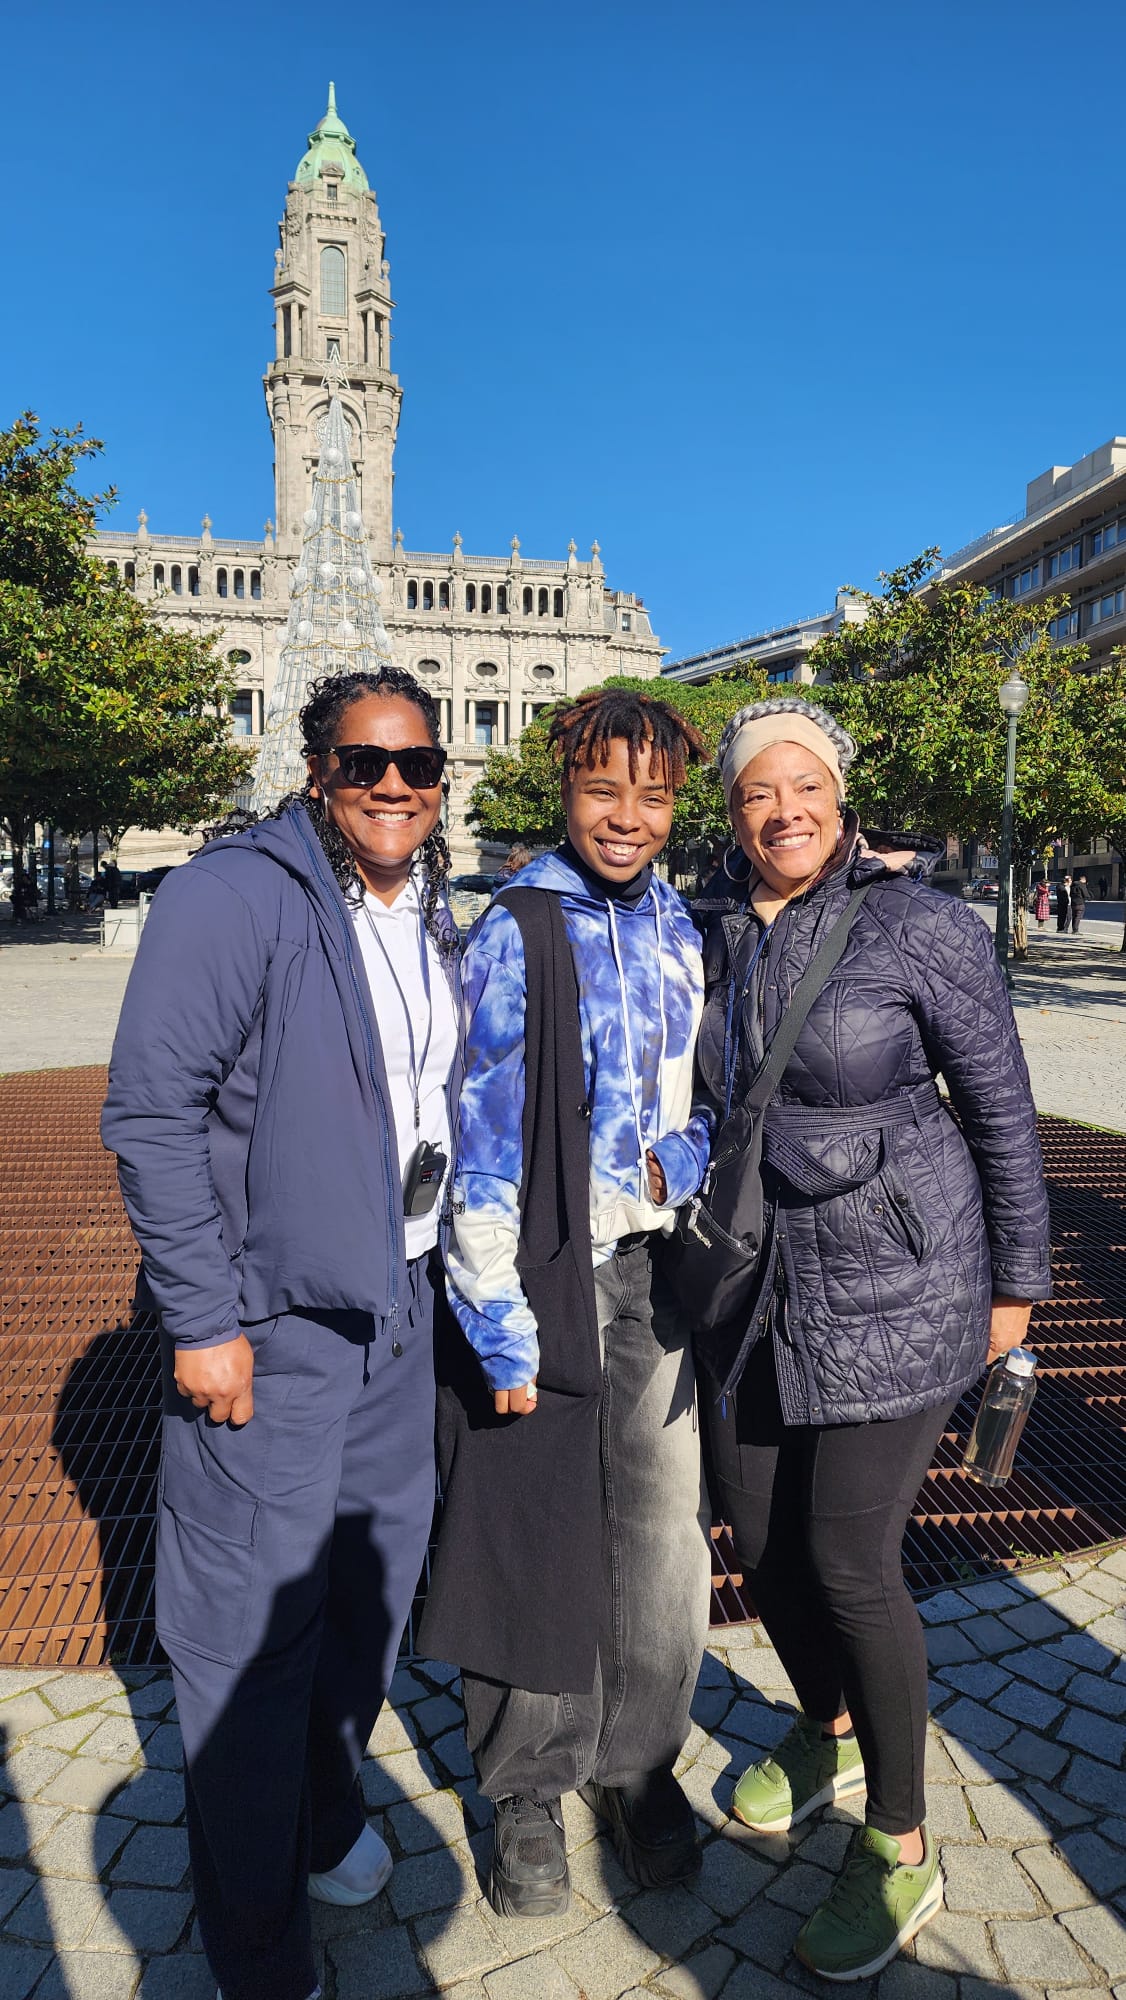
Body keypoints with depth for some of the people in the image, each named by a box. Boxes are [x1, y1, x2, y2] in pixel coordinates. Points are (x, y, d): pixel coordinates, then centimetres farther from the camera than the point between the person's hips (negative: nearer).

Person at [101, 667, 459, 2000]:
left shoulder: (435, 921, 8)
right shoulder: (233, 897, -15)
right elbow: (151, 1115, -17)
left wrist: (438, 1266, 15)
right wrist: (202, 1318, -18)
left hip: (398, 1309, 8)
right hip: (268, 1327, -7)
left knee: (375, 1581, 21)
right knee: (254, 1637, 6)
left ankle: (326, 1816, 48)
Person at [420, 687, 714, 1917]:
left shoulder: (683, 932, 7)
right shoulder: (515, 935, -9)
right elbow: (483, 1143, -10)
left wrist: (677, 1165, -1)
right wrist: (500, 1330, -11)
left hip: (658, 1270, 5)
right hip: (548, 1275, -4)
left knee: (663, 1526, 12)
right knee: (534, 1537, 9)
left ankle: (639, 1762, 37)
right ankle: (527, 1789, 33)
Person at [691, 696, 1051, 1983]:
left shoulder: (921, 927, -14)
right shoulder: (712, 931, -1)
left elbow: (1001, 1108, -7)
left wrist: (1014, 1284, -2)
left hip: (896, 1286, -5)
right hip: (756, 1282, 5)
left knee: (848, 1559, -1)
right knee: (756, 1536, 15)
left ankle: (899, 1850, 26)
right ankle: (829, 1733, 46)